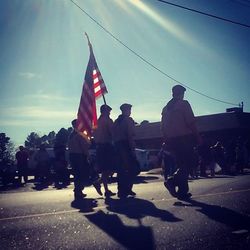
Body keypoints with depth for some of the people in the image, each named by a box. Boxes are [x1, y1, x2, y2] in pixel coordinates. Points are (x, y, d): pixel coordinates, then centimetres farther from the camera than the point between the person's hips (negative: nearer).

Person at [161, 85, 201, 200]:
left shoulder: (166, 108, 17)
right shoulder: (184, 104, -2)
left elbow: (163, 127, 16)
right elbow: (191, 122, -10)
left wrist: (167, 142, 20)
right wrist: (197, 137, -4)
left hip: (172, 140, 7)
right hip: (185, 138, -6)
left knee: (181, 165, 12)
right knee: (187, 164, -4)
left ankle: (183, 192, 7)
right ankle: (172, 181, -23)